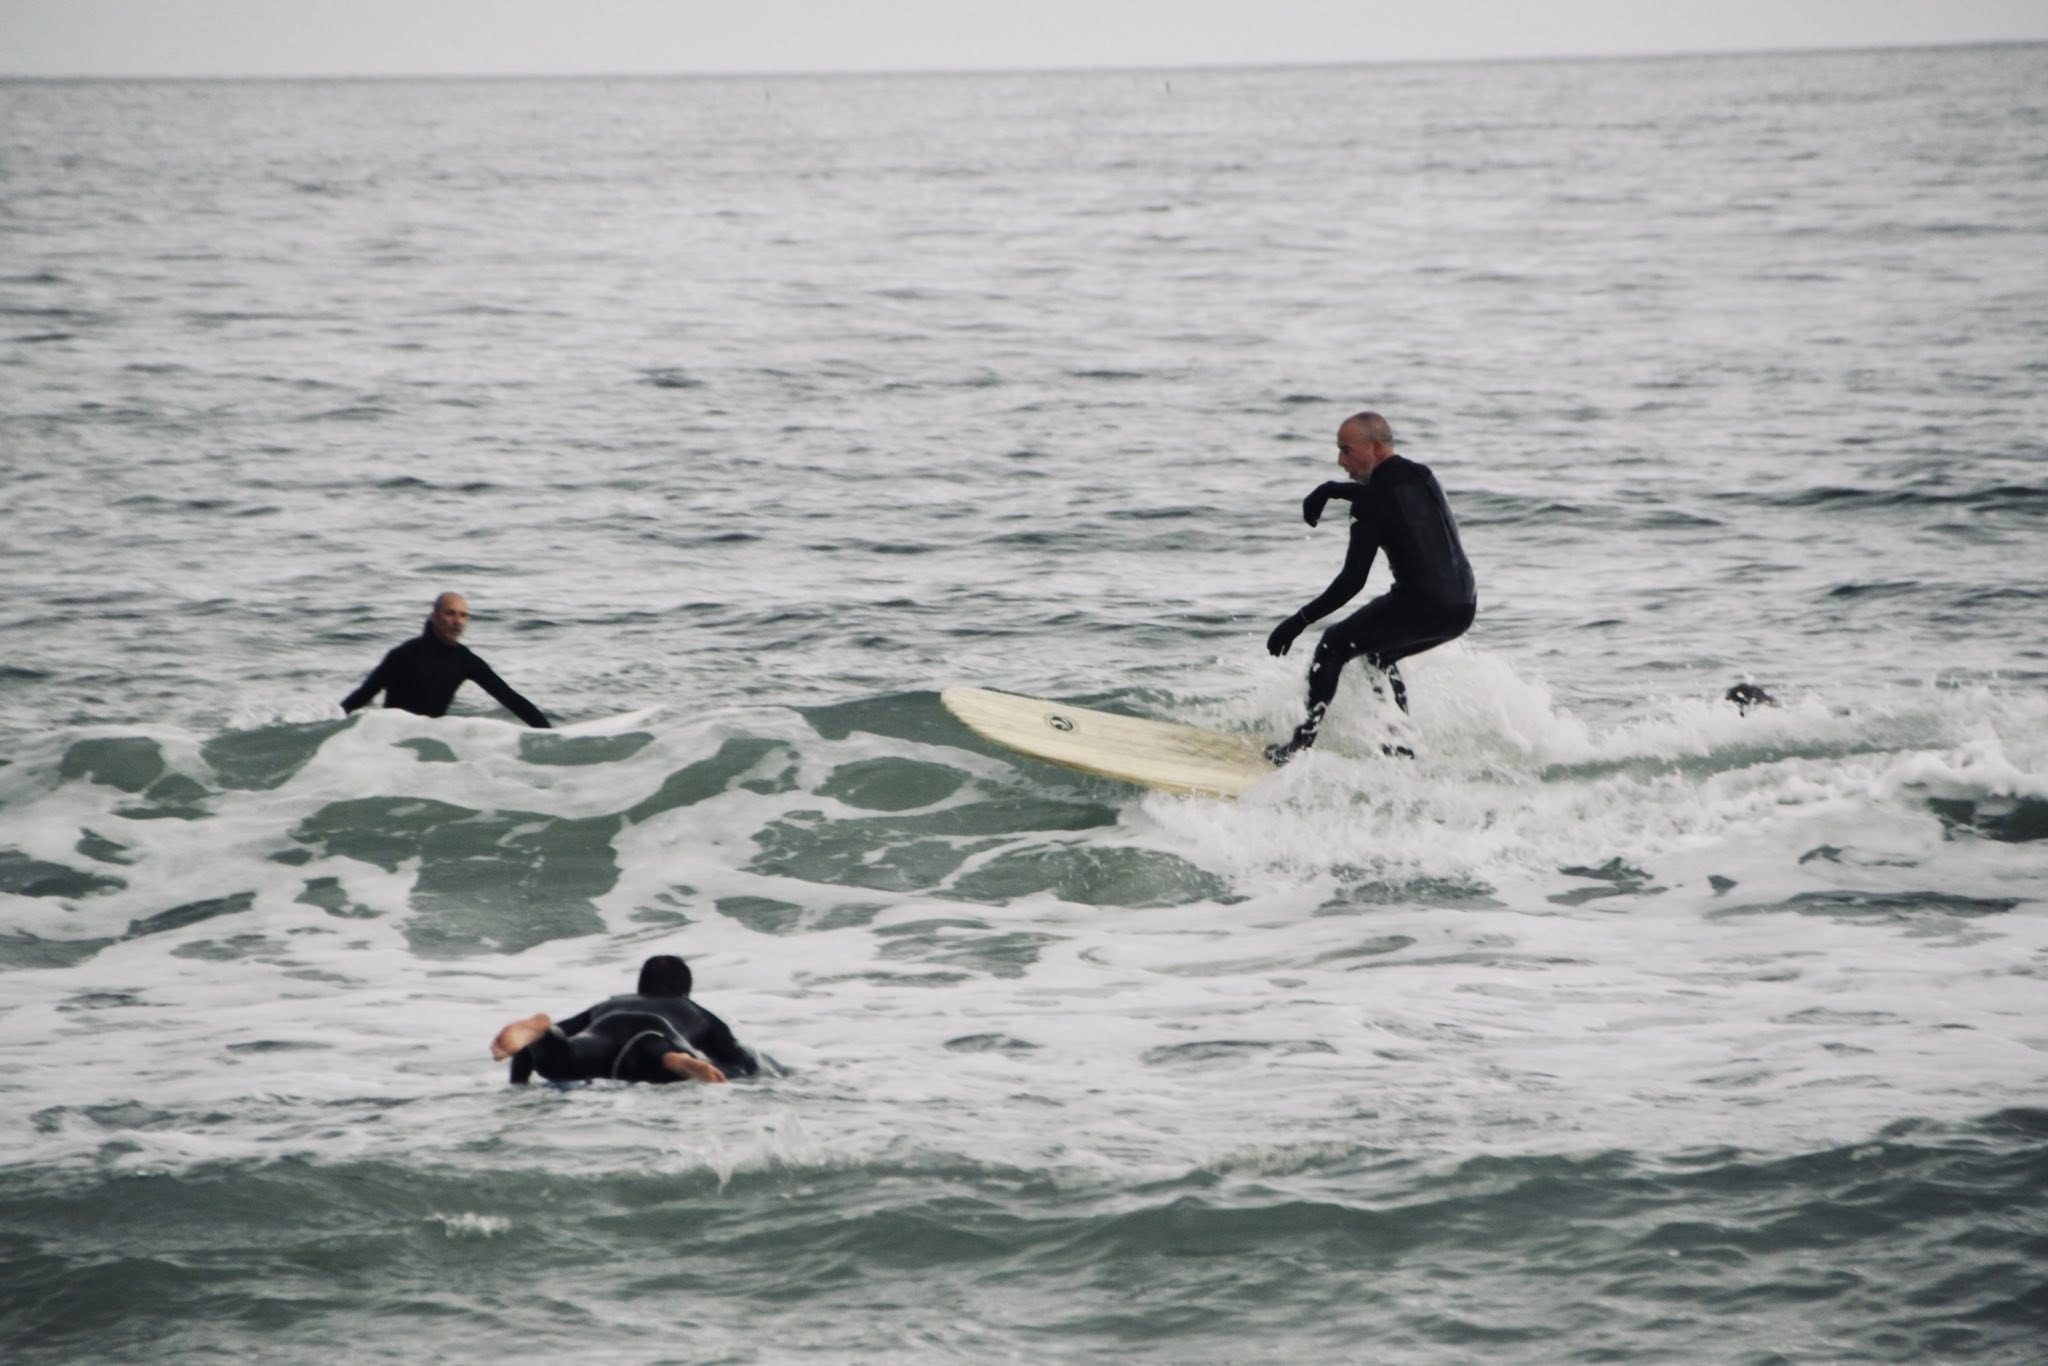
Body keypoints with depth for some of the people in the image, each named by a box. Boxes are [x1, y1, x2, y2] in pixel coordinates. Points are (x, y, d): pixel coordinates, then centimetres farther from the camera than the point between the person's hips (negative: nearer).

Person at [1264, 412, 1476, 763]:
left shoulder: (1373, 501, -11)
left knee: (1335, 645, 10)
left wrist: (1299, 621, -9)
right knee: (1377, 654, 29)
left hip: (1421, 606, -8)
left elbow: (1352, 581, -15)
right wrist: (1329, 490, 25)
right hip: (1463, 608, 8)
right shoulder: (1421, 476, 12)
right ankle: (1402, 745, 25)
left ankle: (1303, 743, 7)